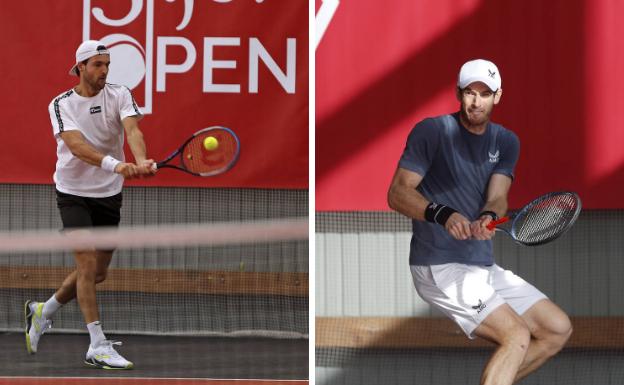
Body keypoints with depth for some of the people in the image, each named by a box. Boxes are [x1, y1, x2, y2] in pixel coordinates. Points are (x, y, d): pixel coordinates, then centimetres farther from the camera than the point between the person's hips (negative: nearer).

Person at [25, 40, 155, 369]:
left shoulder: (119, 96, -3)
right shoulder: (61, 104, -11)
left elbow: (132, 130, -22)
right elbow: (76, 145, -28)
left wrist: (141, 161, -44)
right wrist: (114, 164, -45)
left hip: (109, 194, 4)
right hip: (73, 193, -4)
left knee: (97, 273, 12)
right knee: (87, 265, -17)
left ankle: (42, 311, 35)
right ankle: (98, 348, -14)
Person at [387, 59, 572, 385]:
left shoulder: (506, 142, 10)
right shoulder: (432, 131, -8)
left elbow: (497, 196, -4)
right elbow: (397, 193, -14)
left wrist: (488, 217, -29)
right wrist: (443, 215, -31)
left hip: (484, 267, 7)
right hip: (440, 268, -7)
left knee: (558, 329, 4)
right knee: (517, 336, -21)